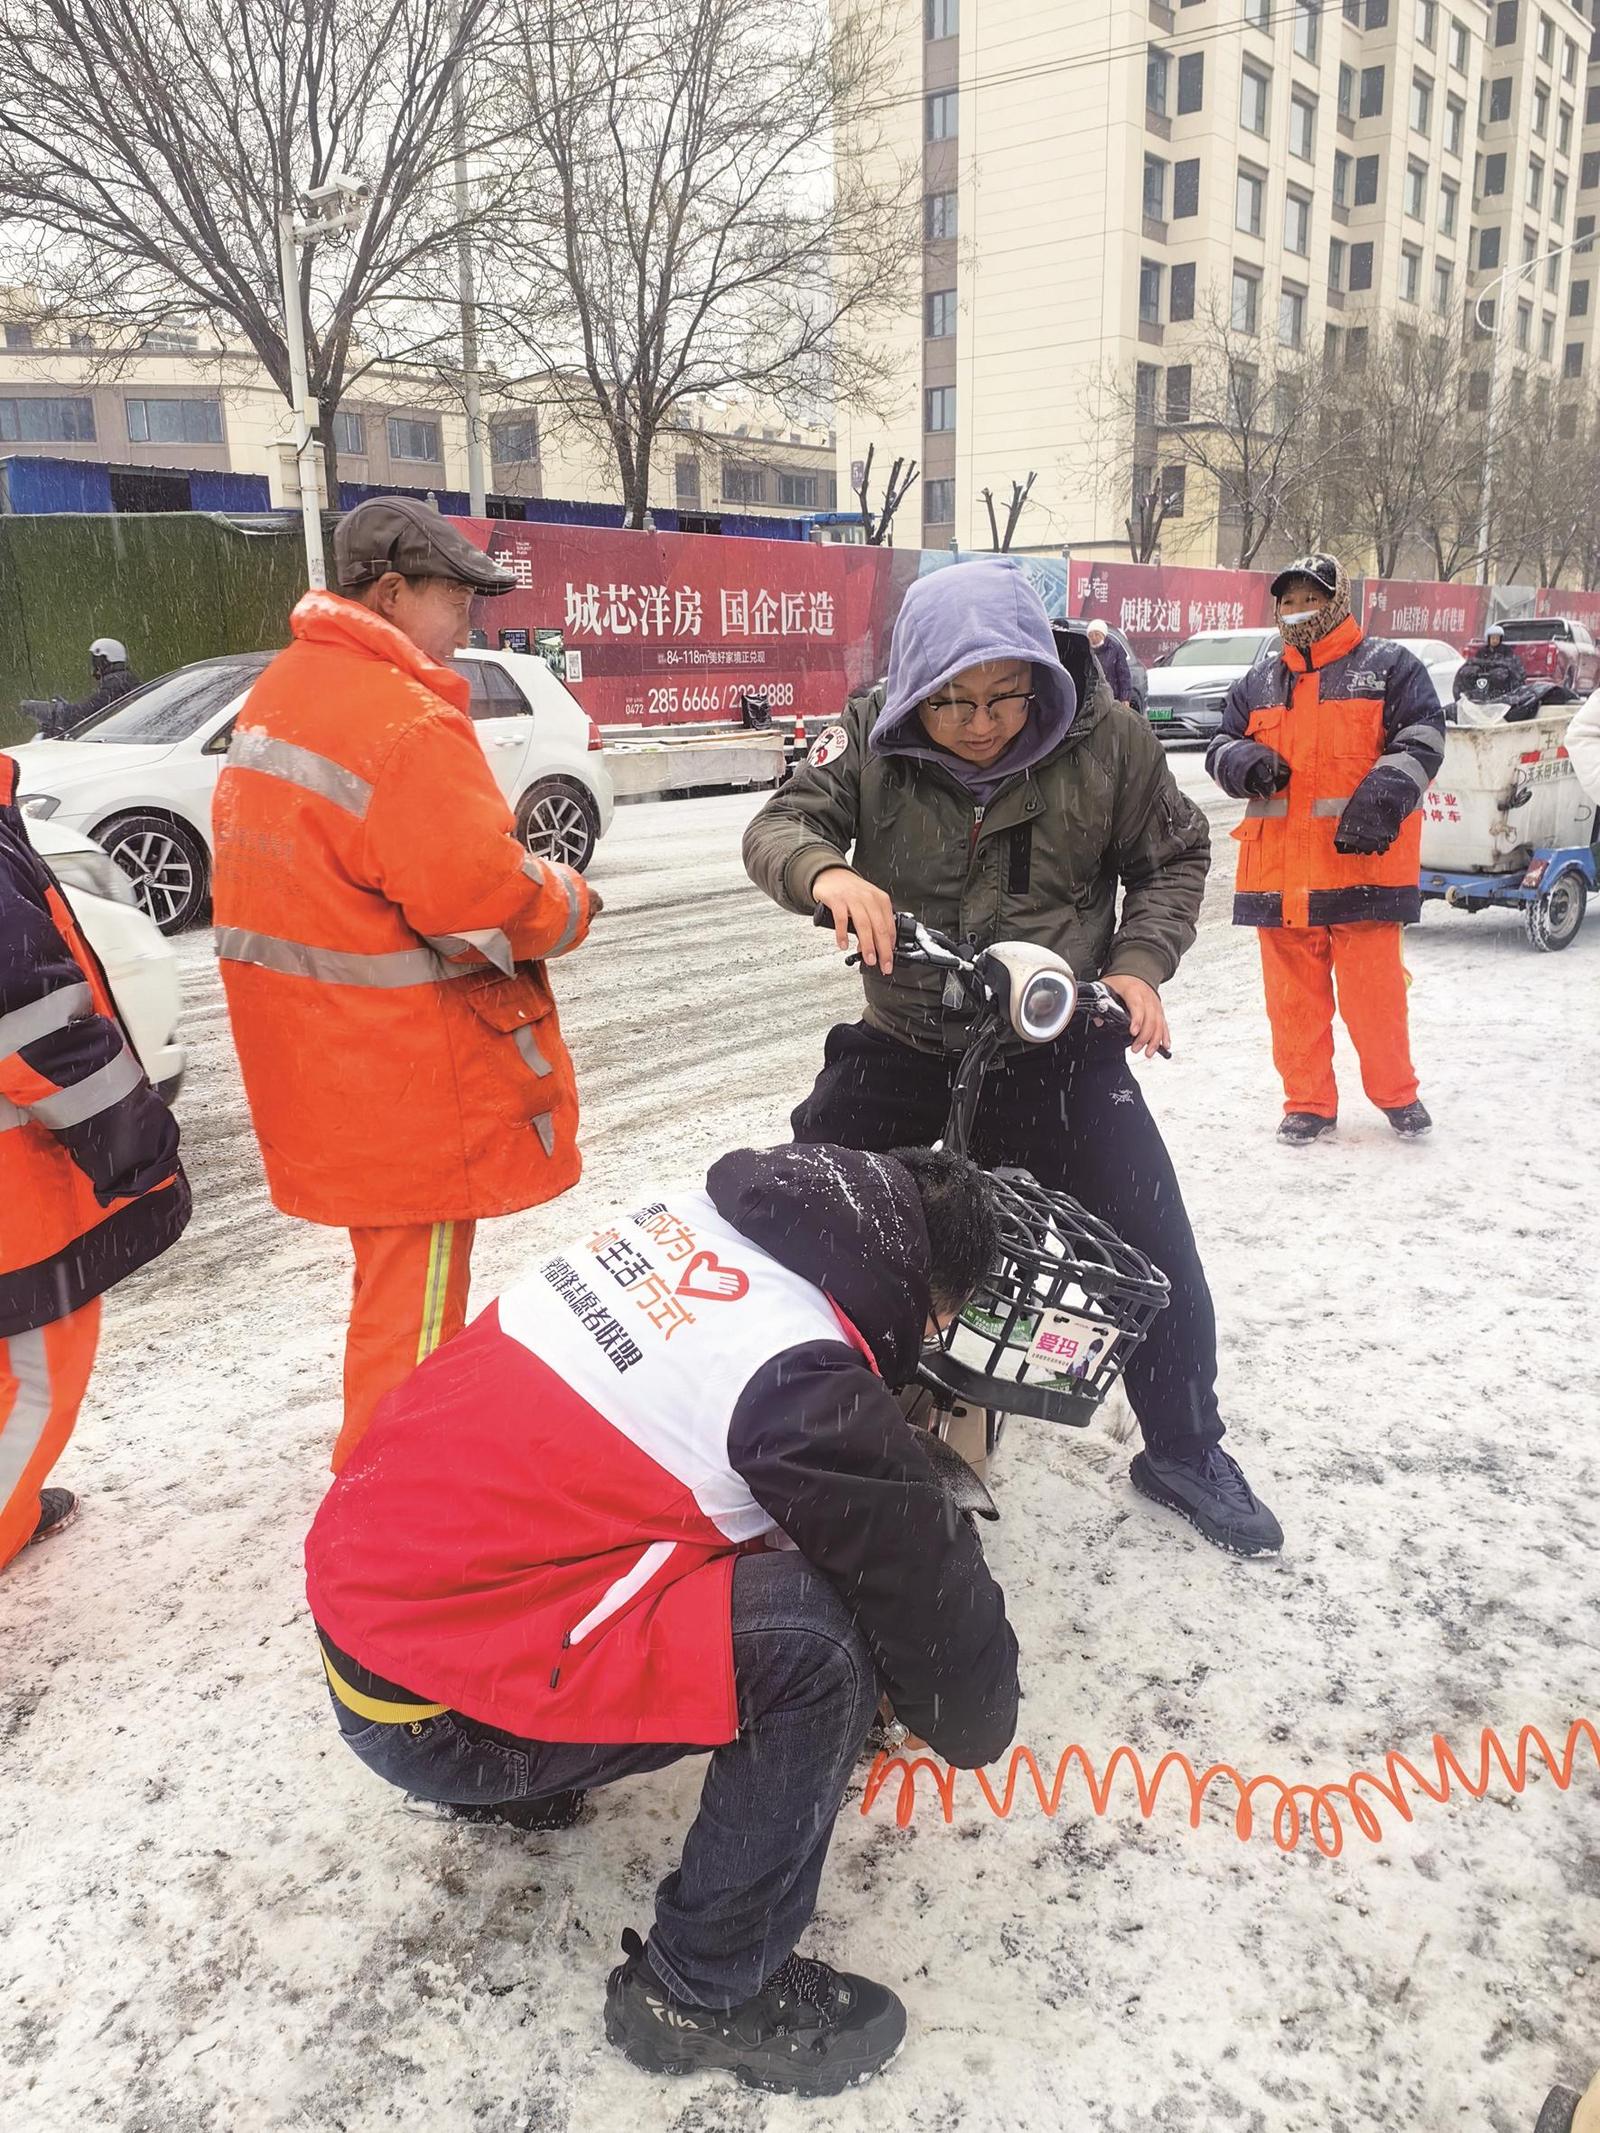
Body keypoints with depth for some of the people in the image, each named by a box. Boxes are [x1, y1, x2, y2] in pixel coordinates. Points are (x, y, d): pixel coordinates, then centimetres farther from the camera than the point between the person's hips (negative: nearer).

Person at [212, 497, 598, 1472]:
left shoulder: (278, 694, 10)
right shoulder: (406, 721, -22)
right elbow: (487, 897, -25)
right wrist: (572, 901, -3)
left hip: (321, 1054, 10)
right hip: (404, 1071, -10)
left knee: (402, 1277, 25)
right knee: (415, 1292, 5)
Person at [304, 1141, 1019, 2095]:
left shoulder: (691, 1217, 2)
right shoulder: (799, 1376, -22)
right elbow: (928, 1592, -8)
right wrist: (978, 1722, 13)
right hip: (428, 1712, -8)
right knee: (814, 1635, -18)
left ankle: (514, 1779, 30)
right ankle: (710, 1990, 4)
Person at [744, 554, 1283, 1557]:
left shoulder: (1106, 739, -12)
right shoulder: (872, 737, -11)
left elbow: (1175, 855, 1)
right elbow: (781, 823, -16)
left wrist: (1139, 964, -14)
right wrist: (826, 872, -39)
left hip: (1058, 1048, -1)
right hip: (903, 1041, 2)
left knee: (1157, 1251, -4)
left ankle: (1186, 1451, 20)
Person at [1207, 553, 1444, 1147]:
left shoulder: (1389, 667, 4)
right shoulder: (1257, 683, 16)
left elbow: (1421, 740, -4)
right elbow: (1221, 746, 18)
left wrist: (1381, 799, -20)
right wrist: (1246, 763, -6)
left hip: (1363, 863, -4)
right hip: (1279, 869, 4)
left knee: (1373, 988, 0)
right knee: (1293, 995, 7)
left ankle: (1396, 1092, 20)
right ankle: (1308, 1102, 19)